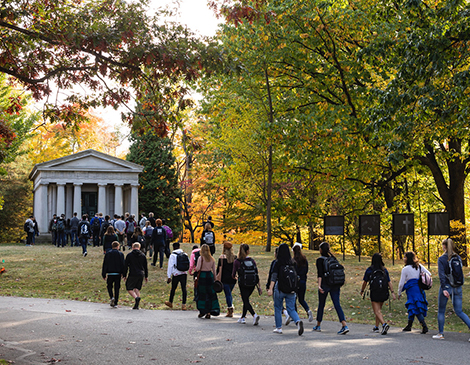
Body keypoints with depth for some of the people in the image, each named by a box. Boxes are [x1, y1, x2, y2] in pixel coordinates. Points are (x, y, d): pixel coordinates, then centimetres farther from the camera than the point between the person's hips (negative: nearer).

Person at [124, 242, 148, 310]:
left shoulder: (129, 255, 1)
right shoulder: (143, 255, 10)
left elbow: (126, 266, 1)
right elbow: (145, 267, 13)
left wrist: (125, 275, 7)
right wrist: (146, 276, 20)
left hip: (132, 275, -4)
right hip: (141, 275, 4)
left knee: (129, 289, 3)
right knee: (137, 289, 10)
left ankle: (136, 297, -25)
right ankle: (137, 305, 1)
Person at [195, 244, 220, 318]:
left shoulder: (201, 258, -8)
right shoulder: (212, 259, 4)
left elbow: (198, 268, -11)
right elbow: (214, 270, 6)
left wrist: (195, 268, 11)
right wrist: (215, 278, 13)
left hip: (202, 275, -3)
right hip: (210, 276, 3)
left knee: (202, 294, 6)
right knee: (211, 294, 8)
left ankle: (202, 311, 8)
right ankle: (209, 312, 5)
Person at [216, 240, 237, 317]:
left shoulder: (222, 257, -7)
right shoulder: (235, 257, 5)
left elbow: (219, 269, -6)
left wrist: (218, 279, -2)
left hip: (225, 279, -4)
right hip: (233, 279, 4)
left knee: (227, 294, -1)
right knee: (229, 293, 18)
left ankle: (230, 310, -6)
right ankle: (230, 310, 14)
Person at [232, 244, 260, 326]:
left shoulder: (237, 261, -6)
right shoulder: (252, 261, 3)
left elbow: (233, 274, -2)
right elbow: (256, 273, 1)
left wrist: (234, 276, 21)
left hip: (243, 284, -4)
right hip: (252, 284, 4)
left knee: (246, 301, -2)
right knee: (246, 300, 21)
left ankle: (254, 315, -25)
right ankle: (243, 317, 27)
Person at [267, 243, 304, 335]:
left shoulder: (278, 263, -8)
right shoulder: (292, 263, 3)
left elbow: (274, 276, -16)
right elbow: (295, 275, 10)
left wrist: (270, 288, -19)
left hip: (280, 289, -3)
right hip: (291, 289, 3)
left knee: (278, 308, 15)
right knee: (291, 309, 6)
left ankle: (279, 327, 20)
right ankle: (298, 321, -20)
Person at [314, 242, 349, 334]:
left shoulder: (320, 260, -3)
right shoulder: (333, 259, 13)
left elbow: (320, 274, -14)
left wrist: (319, 285, -22)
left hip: (325, 285, -4)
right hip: (335, 284, 4)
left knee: (321, 305, 11)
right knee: (337, 304, -2)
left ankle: (318, 326, 24)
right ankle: (344, 326, -17)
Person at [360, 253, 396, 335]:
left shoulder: (369, 270, -5)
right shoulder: (384, 270, 4)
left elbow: (365, 282, 2)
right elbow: (389, 282, -2)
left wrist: (362, 290, 17)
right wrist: (392, 292, -4)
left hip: (374, 293, -4)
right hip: (383, 293, 4)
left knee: (377, 312, -6)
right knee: (379, 310, 20)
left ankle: (384, 324, -29)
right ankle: (376, 327, 26)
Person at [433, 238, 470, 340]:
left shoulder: (442, 259, -9)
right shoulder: (458, 258, 7)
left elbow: (442, 275, -16)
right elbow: (460, 273, 12)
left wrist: (444, 288, -20)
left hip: (447, 287, -5)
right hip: (458, 288, 5)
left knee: (441, 311, 10)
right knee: (459, 311, 9)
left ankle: (440, 334, 15)